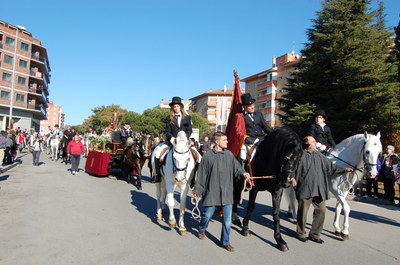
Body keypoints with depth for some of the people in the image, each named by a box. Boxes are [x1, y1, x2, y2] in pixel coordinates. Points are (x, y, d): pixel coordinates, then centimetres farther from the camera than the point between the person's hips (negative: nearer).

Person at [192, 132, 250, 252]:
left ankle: (225, 242, 24)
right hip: (211, 192, -2)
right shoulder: (208, 156, -7)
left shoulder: (229, 154, 2)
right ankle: (202, 229, 46)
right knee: (207, 214, 13)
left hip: (227, 193, 3)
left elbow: (236, 167, 9)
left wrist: (243, 173, -13)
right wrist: (197, 191, 0)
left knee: (227, 219, 6)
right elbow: (201, 175, -3)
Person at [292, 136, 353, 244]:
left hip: (319, 190, 6)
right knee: (303, 212, 5)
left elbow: (331, 166, 18)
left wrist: (344, 170, 14)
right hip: (305, 189, -6)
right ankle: (301, 233, 24)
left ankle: (314, 234, 24)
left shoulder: (319, 155, 11)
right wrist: (292, 178, -19)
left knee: (321, 211, 8)